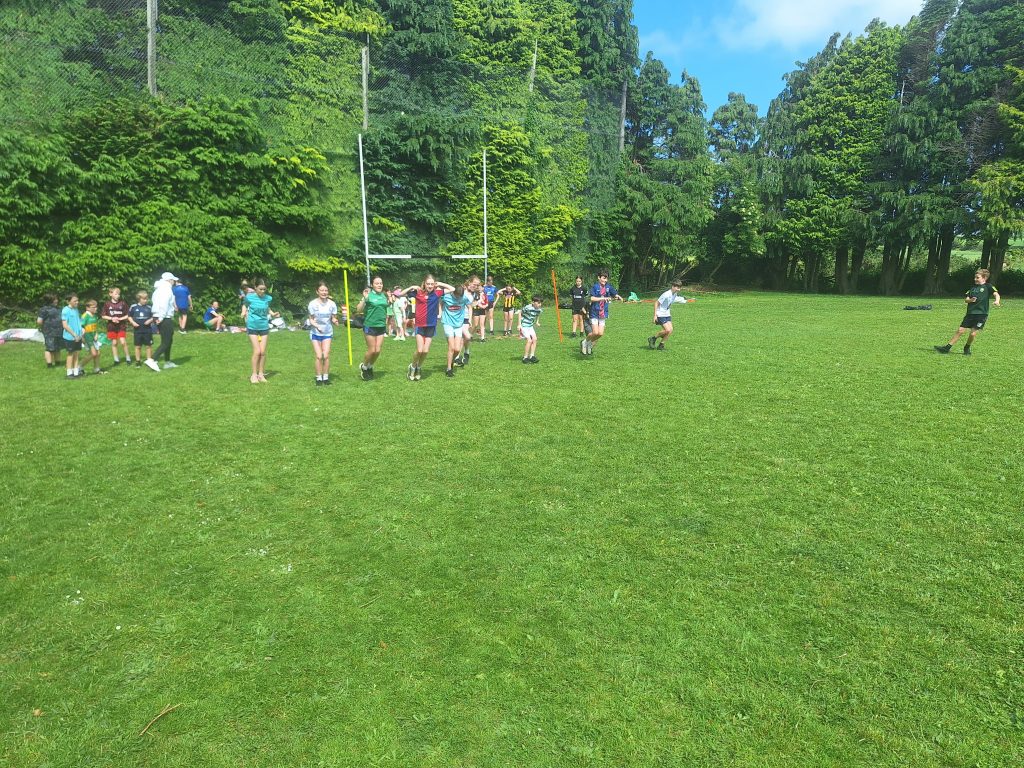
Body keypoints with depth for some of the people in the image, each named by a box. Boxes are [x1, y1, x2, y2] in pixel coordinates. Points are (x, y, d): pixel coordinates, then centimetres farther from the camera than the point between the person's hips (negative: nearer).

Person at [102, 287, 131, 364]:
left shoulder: (123, 303, -3)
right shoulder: (107, 304, -2)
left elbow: (127, 315, 0)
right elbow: (103, 316, 2)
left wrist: (120, 318, -14)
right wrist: (112, 318, -13)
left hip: (121, 326, -1)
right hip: (111, 326, 1)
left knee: (123, 342, -8)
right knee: (114, 343, 7)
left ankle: (128, 358, 6)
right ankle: (116, 359, 17)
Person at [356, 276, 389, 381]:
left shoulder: (384, 295, 7)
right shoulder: (369, 295, -9)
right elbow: (358, 310, -16)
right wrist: (364, 298, -27)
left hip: (381, 326, 5)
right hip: (370, 326, -5)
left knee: (378, 351, 4)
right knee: (372, 350, 0)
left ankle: (370, 367, 28)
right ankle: (363, 366, 26)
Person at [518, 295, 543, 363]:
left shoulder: (539, 310, -5)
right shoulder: (528, 308, -25)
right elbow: (520, 313, -13)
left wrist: (537, 322, 7)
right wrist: (519, 324, -13)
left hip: (530, 326, 7)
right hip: (524, 326, -7)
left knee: (534, 339, -4)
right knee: (529, 340, -13)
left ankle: (532, 356, 4)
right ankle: (525, 357, -3)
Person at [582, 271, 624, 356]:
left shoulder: (608, 287, 5)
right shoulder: (595, 287, -9)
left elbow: (615, 294, 0)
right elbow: (592, 298, -20)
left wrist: (618, 297, -23)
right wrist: (603, 298, -29)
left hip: (603, 314, 5)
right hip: (594, 313, -5)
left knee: (600, 333, 0)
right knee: (595, 332, -12)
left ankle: (590, 344, 25)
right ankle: (584, 342, 15)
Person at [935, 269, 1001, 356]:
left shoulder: (988, 287, -1)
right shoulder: (973, 287, 14)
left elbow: (996, 294, -15)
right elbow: (966, 299, 13)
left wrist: (997, 301, -35)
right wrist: (970, 300, -10)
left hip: (981, 314, -4)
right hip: (970, 313, 4)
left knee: (973, 333, -5)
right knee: (960, 330, 2)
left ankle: (967, 348, 19)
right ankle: (947, 348, 1)